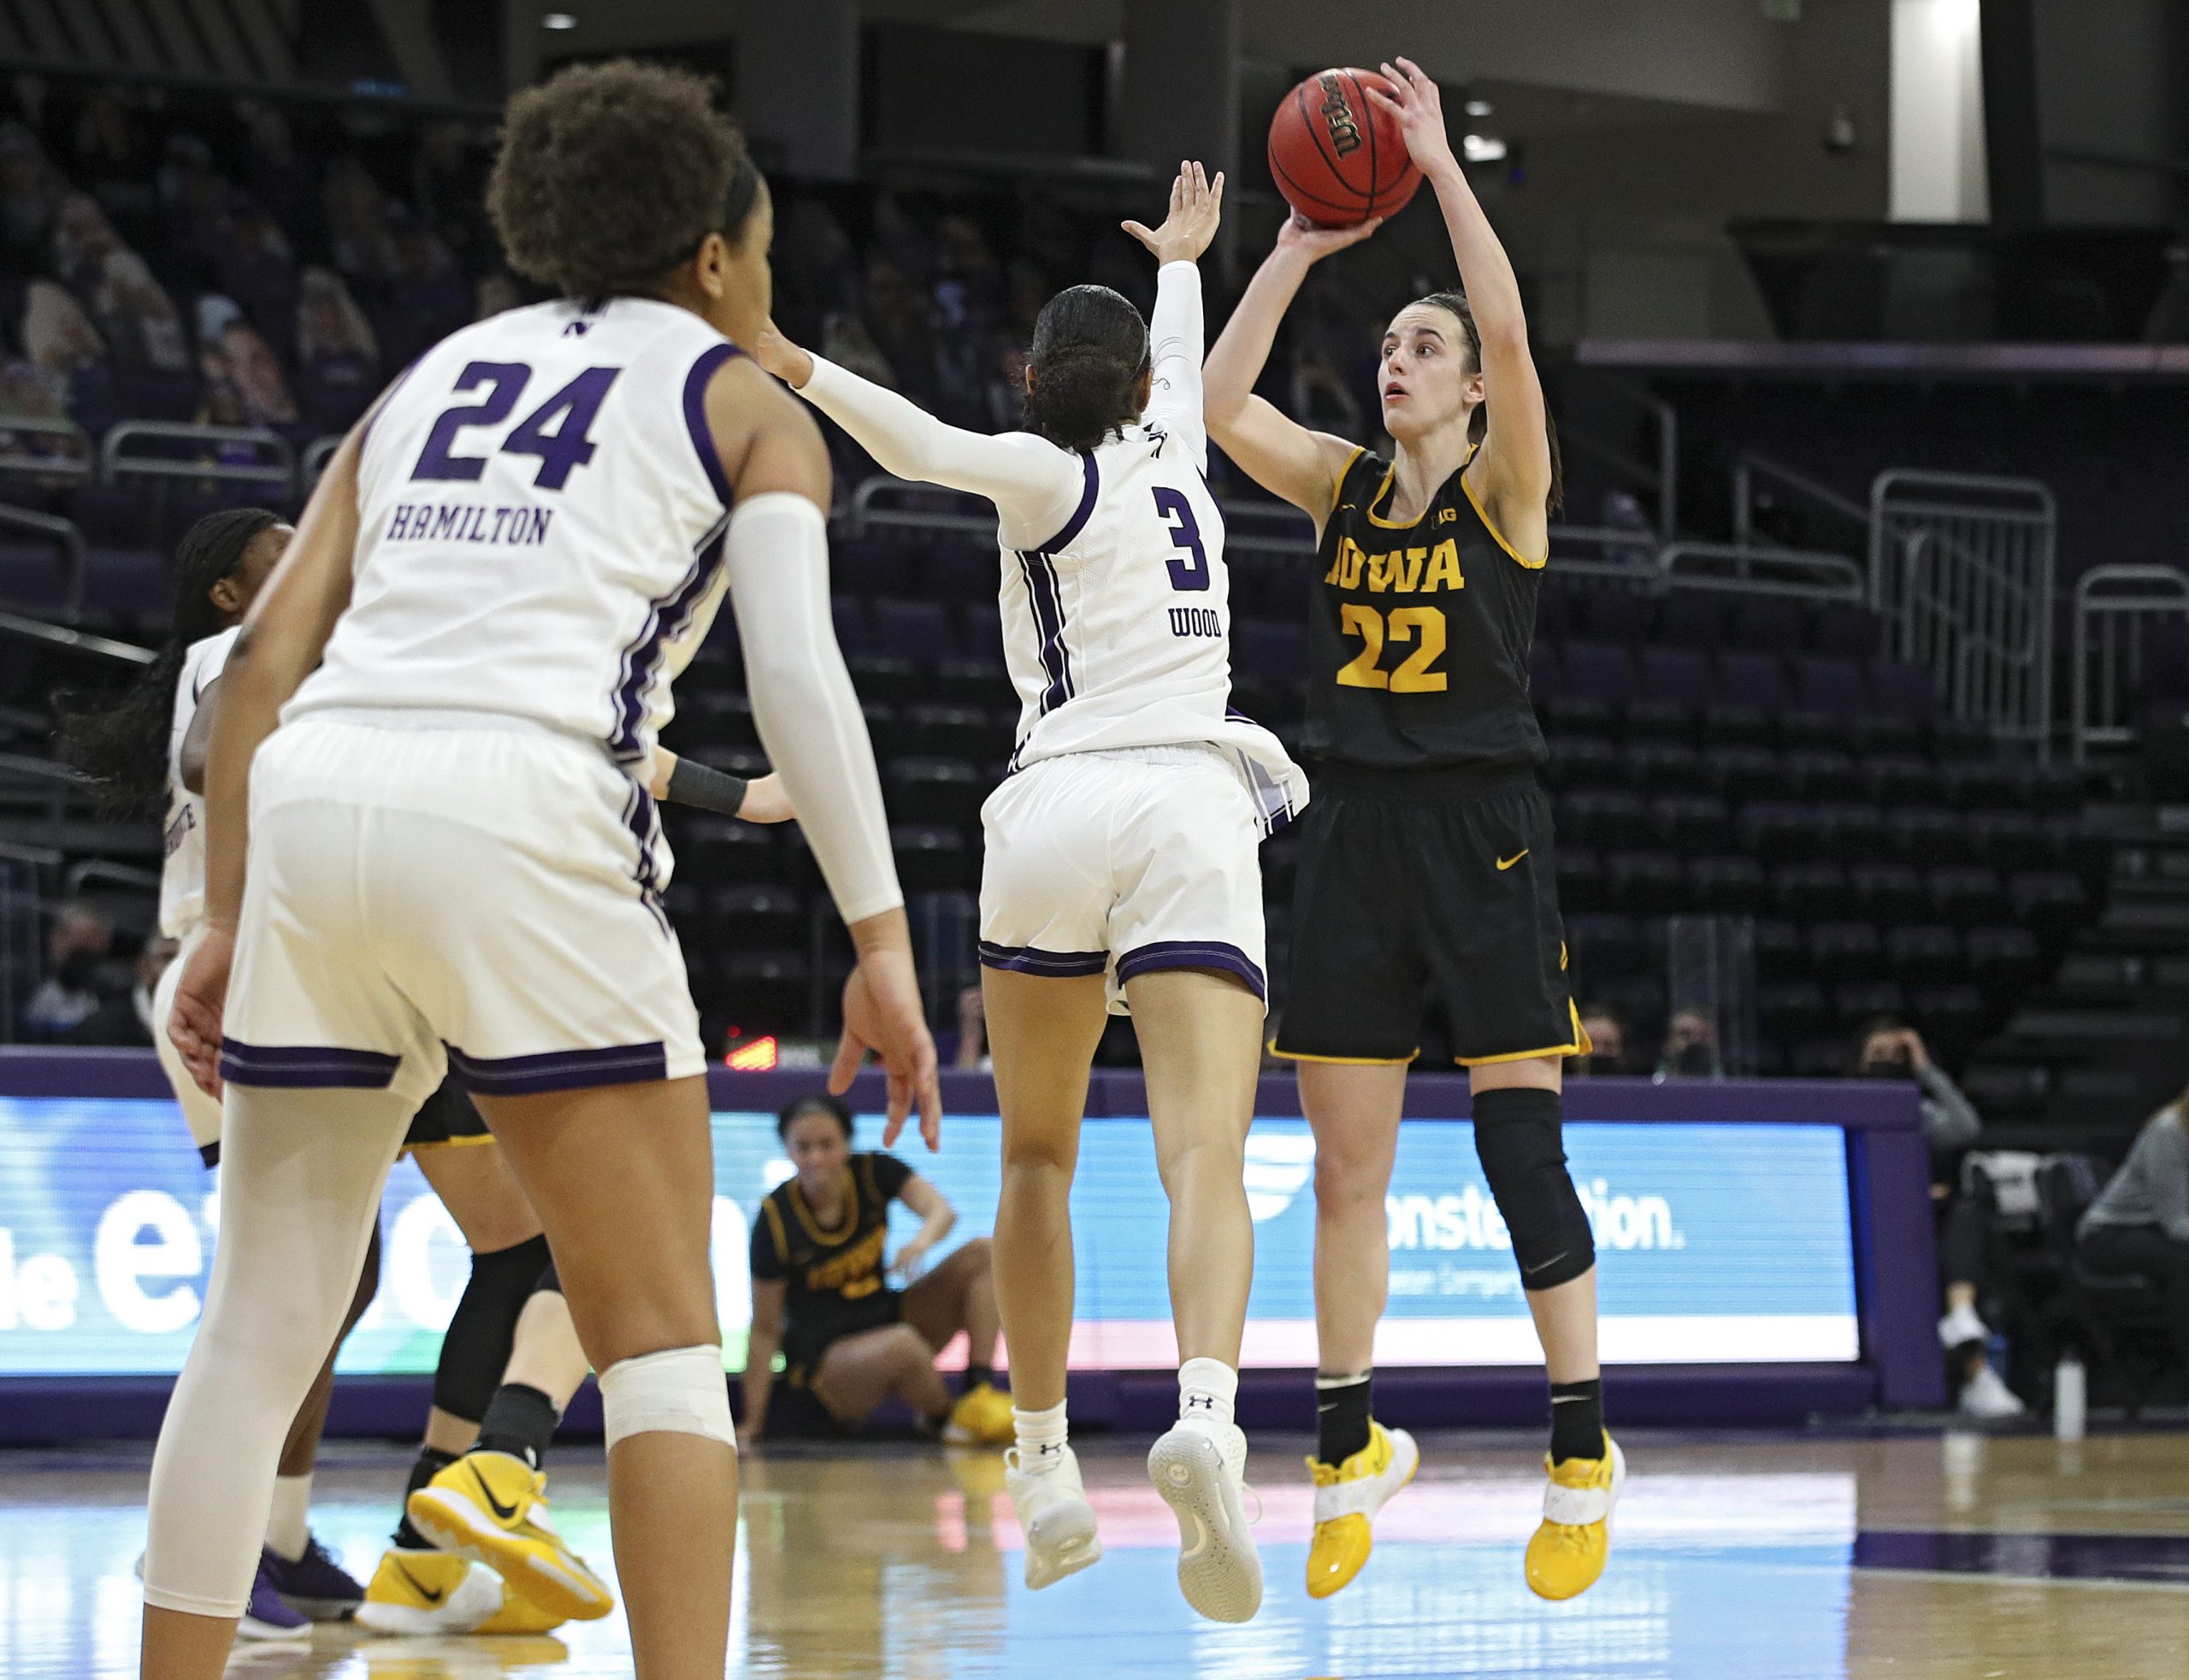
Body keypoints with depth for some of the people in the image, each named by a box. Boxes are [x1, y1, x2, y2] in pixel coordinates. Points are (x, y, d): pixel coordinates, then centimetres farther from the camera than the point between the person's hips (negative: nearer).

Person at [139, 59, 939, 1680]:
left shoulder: (433, 377, 27)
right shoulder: (745, 405, 15)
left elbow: (266, 658, 18)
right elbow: (798, 672, -1)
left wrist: (229, 923, 19)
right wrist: (883, 945, -5)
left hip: (317, 799, 4)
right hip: (525, 811, -4)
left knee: (261, 1325, 12)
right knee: (663, 1334, 3)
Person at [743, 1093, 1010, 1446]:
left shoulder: (872, 1172, -6)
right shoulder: (775, 1219, -17)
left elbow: (942, 1211, -21)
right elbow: (764, 1330, -12)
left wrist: (922, 1242, -46)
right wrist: (753, 1423, -13)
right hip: (821, 1357, -6)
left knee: (981, 1254, -11)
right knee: (901, 1344, -39)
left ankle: (979, 1396, -20)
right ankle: (945, 1421, -10)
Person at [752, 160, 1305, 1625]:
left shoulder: (1051, 473, 7)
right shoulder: (1177, 451, 21)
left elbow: (931, 448, -17)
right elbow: (1181, 366, 45)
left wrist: (791, 366, -25)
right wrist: (1181, 261, 65)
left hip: (1059, 802, -2)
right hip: (1195, 806, 2)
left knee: (1038, 1156, 17)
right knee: (1207, 1160, -14)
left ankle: (1047, 1469, 17)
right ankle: (1208, 1418, -40)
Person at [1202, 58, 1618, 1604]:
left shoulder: (1506, 487, -2)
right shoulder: (1346, 485, 11)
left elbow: (1510, 335, -19)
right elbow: (1220, 400, -1)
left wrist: (1442, 165, -17)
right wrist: (1299, 249, -3)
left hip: (1482, 835, -5)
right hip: (1355, 831, 5)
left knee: (1522, 1150, -9)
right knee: (1346, 1169, 5)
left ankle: (1585, 1456, -1)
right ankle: (1353, 1446, 15)